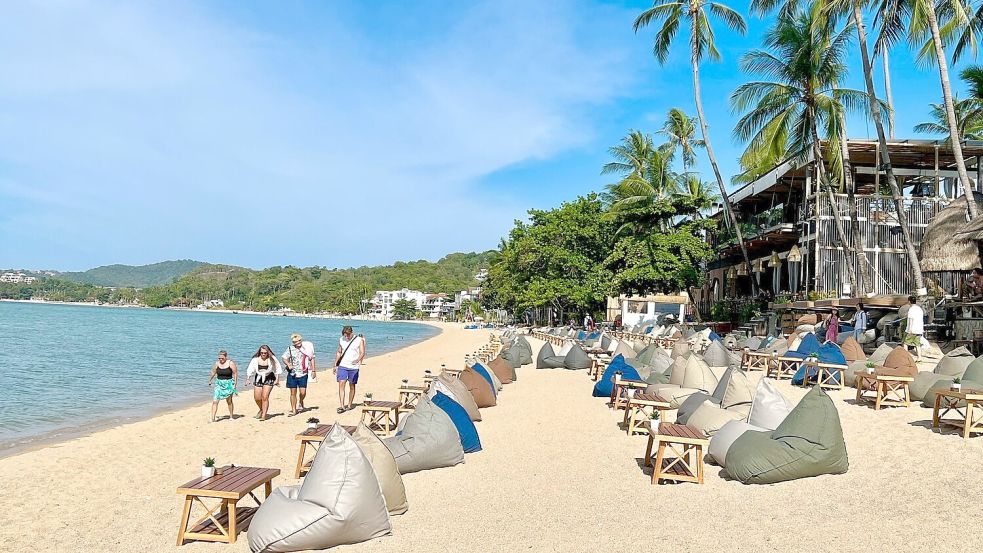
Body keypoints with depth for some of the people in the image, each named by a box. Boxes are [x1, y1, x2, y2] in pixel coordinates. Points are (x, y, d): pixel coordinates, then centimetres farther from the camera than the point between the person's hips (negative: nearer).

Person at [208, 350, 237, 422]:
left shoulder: (231, 363, -11)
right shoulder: (217, 363, -2)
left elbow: (235, 373, -8)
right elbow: (213, 373, 13)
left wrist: (235, 384, -11)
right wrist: (210, 381, 24)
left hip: (228, 384, -2)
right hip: (219, 384, 2)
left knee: (229, 401, 10)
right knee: (215, 401, -8)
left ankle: (231, 417, 25)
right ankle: (213, 418, -7)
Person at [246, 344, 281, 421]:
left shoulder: (272, 359, -10)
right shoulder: (255, 359, -9)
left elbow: (277, 369, 0)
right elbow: (250, 370, -4)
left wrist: (277, 380, 0)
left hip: (269, 379, -3)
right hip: (258, 378, 3)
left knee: (265, 397, -12)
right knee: (257, 398, 4)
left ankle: (263, 416, -5)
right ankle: (262, 410, 35)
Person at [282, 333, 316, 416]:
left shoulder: (306, 348, -2)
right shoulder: (290, 349, 0)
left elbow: (312, 359, 5)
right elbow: (284, 359, 4)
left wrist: (313, 371, 2)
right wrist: (288, 364, -17)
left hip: (303, 374, -1)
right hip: (292, 374, 1)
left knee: (303, 392, -7)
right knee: (293, 393, 5)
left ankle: (301, 402, 26)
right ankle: (294, 410, 16)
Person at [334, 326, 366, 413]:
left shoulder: (359, 340, -5)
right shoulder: (341, 340, 7)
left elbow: (362, 353, -11)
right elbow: (339, 353, 17)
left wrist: (357, 360, -30)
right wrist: (335, 365, 15)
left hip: (353, 367, -2)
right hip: (342, 366, 2)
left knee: (352, 386, 6)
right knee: (341, 384, -10)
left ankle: (349, 405, 19)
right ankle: (341, 406, -12)